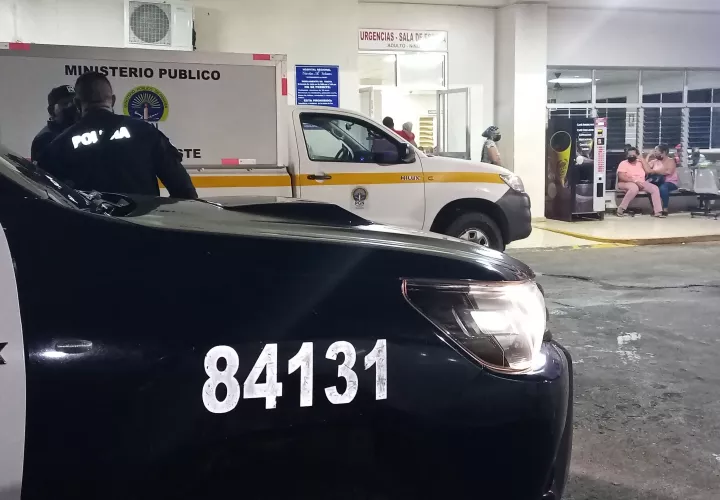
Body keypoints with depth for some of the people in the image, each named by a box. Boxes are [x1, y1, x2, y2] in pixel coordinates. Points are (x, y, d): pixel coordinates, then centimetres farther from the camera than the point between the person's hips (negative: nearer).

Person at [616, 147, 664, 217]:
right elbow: (621, 177, -16)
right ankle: (621, 208, -34)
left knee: (655, 188, -16)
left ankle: (658, 211, -19)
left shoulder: (640, 162, 14)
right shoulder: (623, 163, -3)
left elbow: (648, 171, 3)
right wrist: (635, 181, -22)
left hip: (641, 183, 6)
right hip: (626, 183, -6)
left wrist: (642, 160, 0)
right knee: (634, 188, -41)